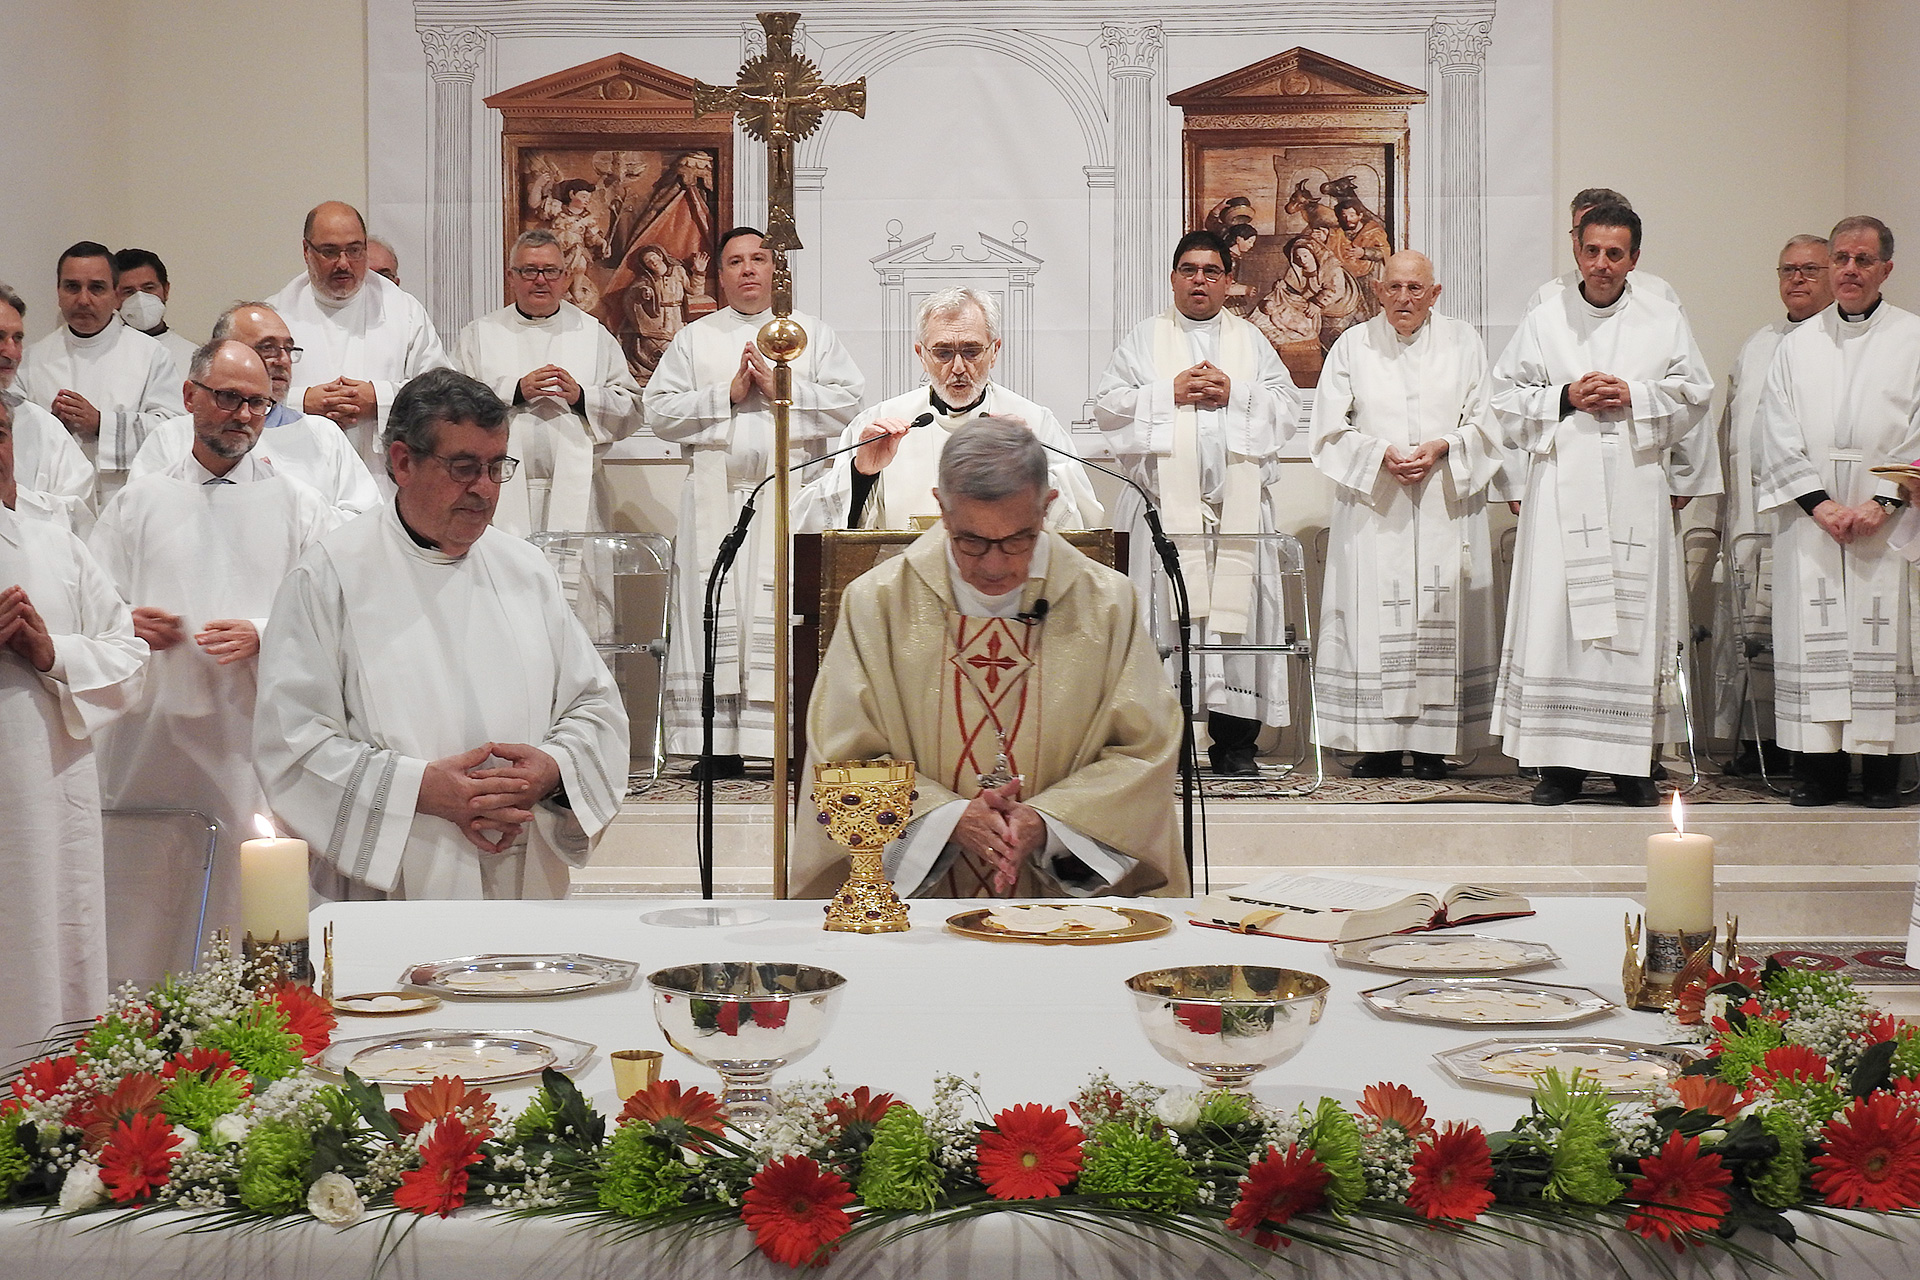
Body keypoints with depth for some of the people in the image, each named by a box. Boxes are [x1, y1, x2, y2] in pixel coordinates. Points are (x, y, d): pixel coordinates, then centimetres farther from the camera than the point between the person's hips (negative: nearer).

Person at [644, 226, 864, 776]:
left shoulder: (812, 334, 15)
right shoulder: (693, 340, 16)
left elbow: (849, 400, 4)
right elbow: (659, 410, 6)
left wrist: (782, 389, -5)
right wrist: (726, 395, -3)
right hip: (715, 499, 1)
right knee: (717, 615, -4)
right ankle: (718, 745, -3)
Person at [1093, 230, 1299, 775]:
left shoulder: (1252, 342, 19)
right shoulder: (1144, 339, 15)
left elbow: (1287, 405, 11)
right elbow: (1106, 404, 6)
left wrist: (1234, 394, -4)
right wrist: (1169, 393, -5)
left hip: (1237, 499, 1)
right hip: (1165, 499, -1)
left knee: (1236, 602, -4)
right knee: (1167, 606, -8)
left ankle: (1234, 742, -1)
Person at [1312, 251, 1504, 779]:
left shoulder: (1463, 343, 9)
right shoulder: (1353, 345, 8)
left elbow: (1485, 422, 6)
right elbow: (1330, 428, 4)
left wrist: (1441, 448, -11)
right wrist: (1381, 453, -10)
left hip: (1445, 507, 0)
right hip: (1372, 510, 0)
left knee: (1442, 615, -2)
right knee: (1373, 615, -5)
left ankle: (1433, 744, 3)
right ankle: (1381, 745, 0)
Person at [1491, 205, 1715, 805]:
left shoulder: (1665, 321, 11)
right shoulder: (1544, 321, 10)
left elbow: (1694, 394, 8)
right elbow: (1508, 396, 9)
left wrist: (1633, 396, -7)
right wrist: (1566, 397, -7)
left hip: (1636, 489, 1)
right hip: (1562, 489, 0)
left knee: (1634, 615, -1)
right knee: (1557, 615, -6)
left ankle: (1632, 762, 6)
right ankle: (1560, 761, -1)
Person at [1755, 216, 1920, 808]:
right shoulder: (1797, 344, 12)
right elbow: (1778, 433, 5)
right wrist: (1819, 502, -7)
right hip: (1810, 519, 2)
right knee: (1812, 636, -2)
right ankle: (1821, 769, 2)